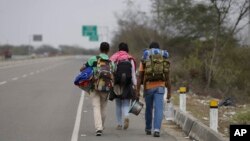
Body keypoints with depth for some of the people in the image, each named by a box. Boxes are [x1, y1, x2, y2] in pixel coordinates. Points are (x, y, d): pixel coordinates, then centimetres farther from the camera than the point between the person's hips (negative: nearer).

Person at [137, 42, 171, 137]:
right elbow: (167, 77, 4)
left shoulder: (144, 59, 5)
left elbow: (140, 76, -2)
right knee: (158, 109, -5)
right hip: (160, 87, -1)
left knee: (149, 109, 18)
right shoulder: (164, 59, 7)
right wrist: (169, 92, 7)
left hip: (148, 87, 1)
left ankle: (148, 129, 30)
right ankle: (156, 130, -22)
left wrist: (138, 91, -4)